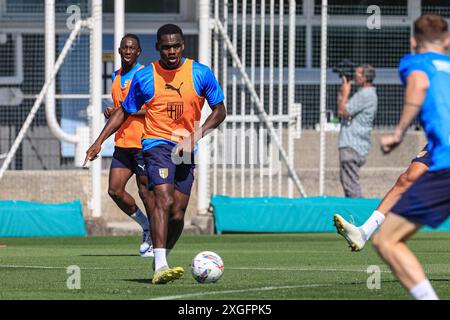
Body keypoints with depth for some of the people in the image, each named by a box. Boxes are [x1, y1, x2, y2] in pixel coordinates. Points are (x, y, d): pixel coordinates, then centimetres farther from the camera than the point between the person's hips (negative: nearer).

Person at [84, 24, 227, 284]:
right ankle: (160, 268, -33)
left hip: (186, 149, 3)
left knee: (177, 214, 1)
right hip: (157, 143, -3)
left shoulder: (201, 73, 0)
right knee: (164, 200, -24)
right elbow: (124, 112, 11)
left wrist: (195, 137, -8)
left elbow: (219, 111, 6)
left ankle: (162, 260, 26)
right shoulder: (145, 77, -1)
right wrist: (99, 141, 4)